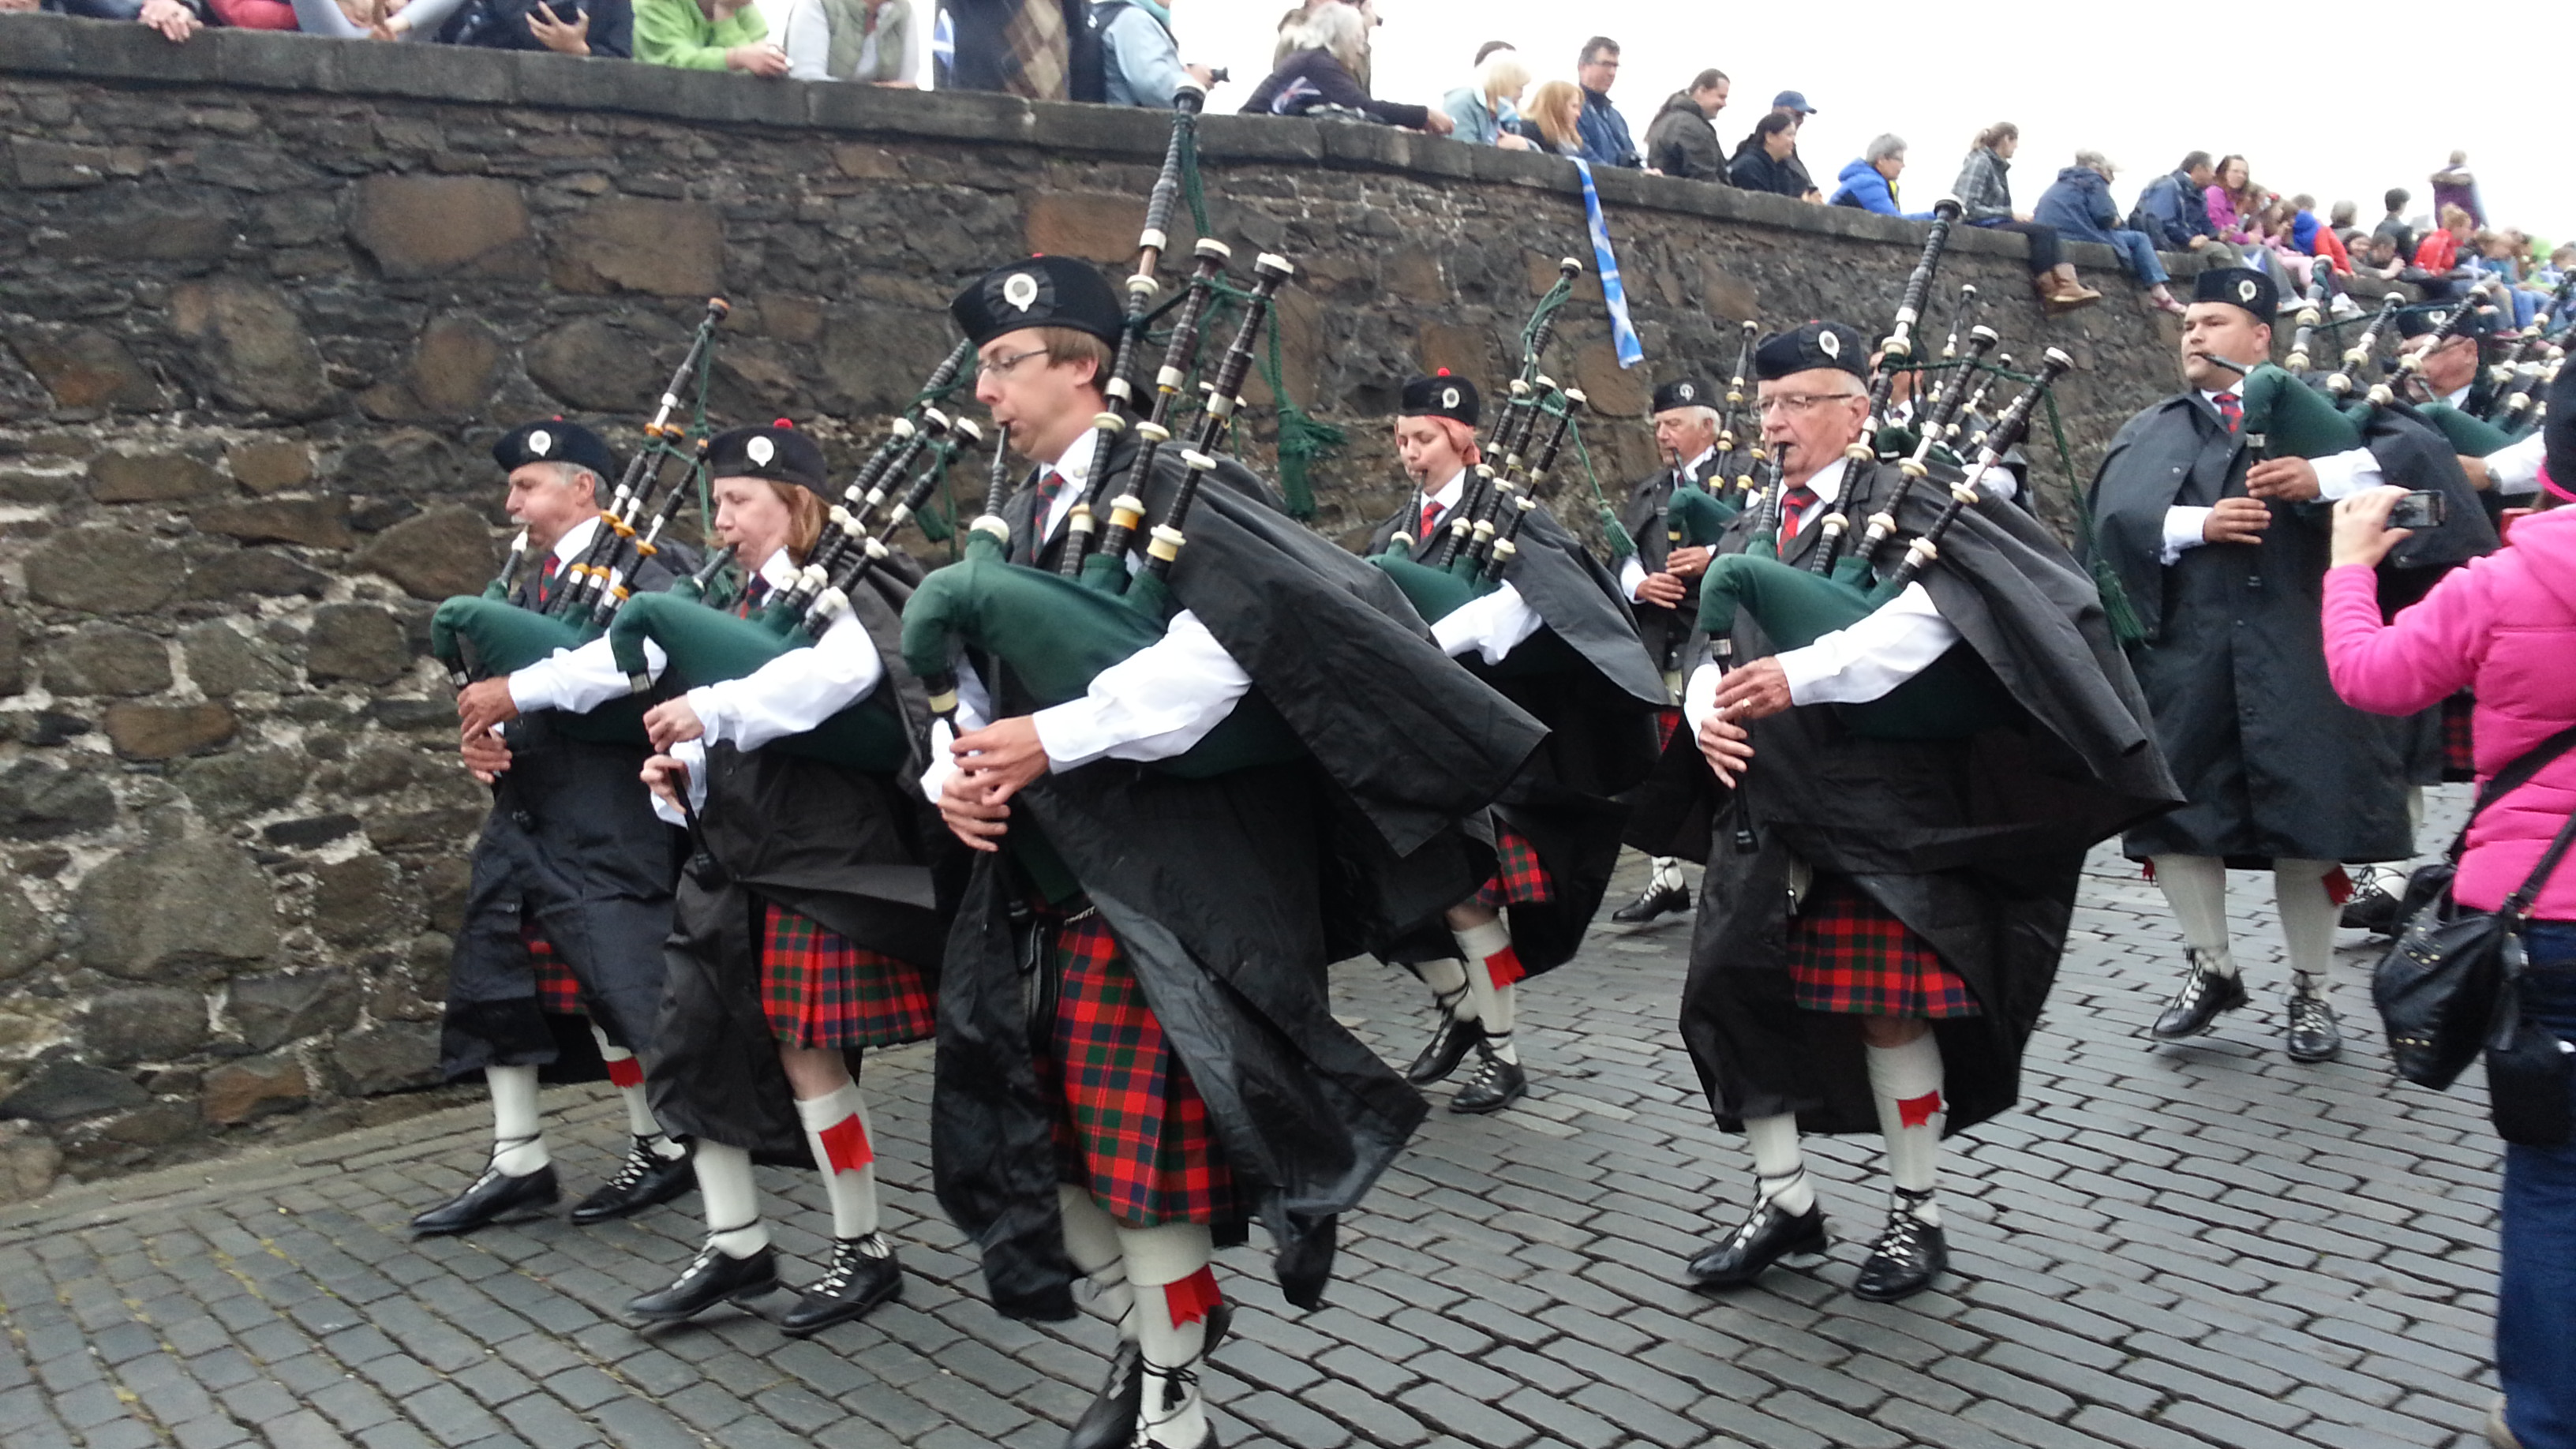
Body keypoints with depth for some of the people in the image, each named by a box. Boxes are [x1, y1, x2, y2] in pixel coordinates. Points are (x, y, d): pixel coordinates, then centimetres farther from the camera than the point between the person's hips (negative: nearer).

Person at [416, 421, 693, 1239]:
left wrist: (515, 690, -23)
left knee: (611, 986, -6)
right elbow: (495, 694, 20)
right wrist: (477, 738, -4)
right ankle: (519, 1164, 19)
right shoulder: (531, 587, 20)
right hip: (522, 816, 9)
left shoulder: (633, 569, -6)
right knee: (495, 982, 9)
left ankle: (662, 1149, 12)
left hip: (603, 825, -9)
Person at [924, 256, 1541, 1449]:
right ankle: (1150, 1337, 36)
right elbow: (976, 681, 16)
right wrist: (956, 772, -6)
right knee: (1048, 1135, 13)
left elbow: (1227, 646, -26)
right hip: (1038, 887, 8)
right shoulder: (1015, 520, 14)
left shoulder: (1171, 487, -10)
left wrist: (1049, 742, -25)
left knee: (1151, 1152, -1)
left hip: (1154, 890, -8)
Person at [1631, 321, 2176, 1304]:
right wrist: (1706, 714, -8)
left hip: (1874, 807, -6)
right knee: (1732, 993, 4)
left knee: (1887, 1003, 0)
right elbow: (1710, 652, 14)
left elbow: (1931, 614, -23)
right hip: (1761, 808, 6)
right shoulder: (1748, 531, 16)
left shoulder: (1900, 505, -4)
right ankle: (1785, 1203, 21)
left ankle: (1917, 1215, 19)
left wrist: (1799, 674, -29)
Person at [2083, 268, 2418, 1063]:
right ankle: (2210, 968, 24)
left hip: (2299, 648, -2)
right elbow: (2115, 513, -1)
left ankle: (2311, 990, 16)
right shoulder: (2148, 431, 16)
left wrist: (2324, 475, -19)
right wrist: (2195, 524, -15)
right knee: (2180, 808, 5)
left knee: (2309, 816, 1)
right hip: (2186, 649, 2)